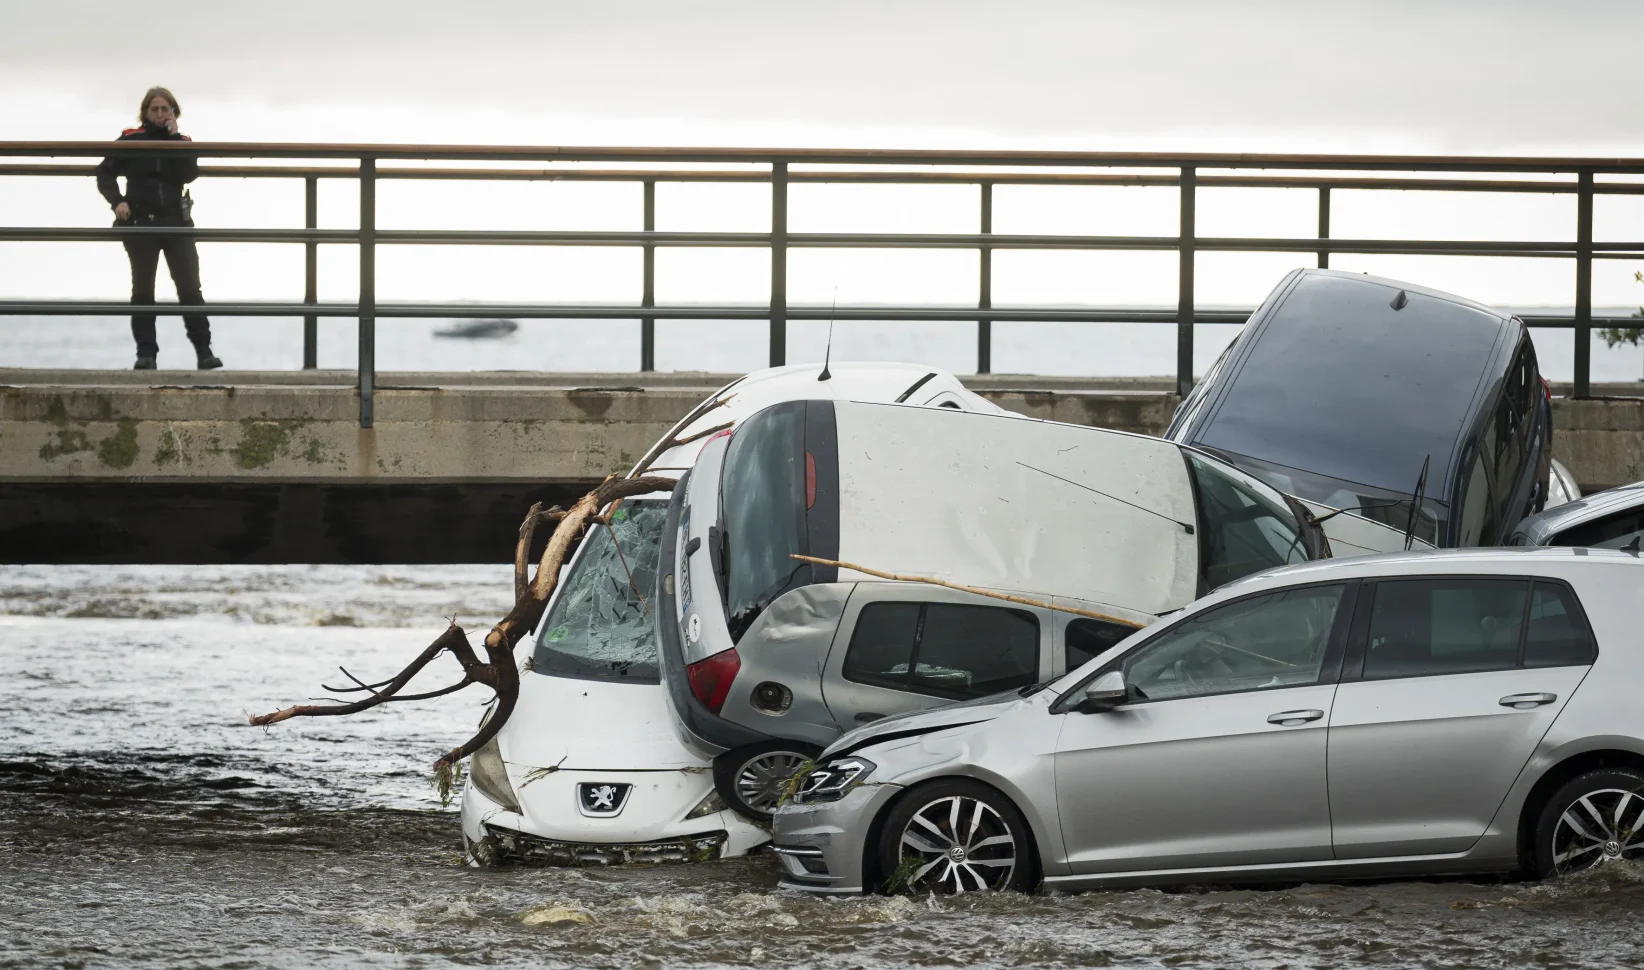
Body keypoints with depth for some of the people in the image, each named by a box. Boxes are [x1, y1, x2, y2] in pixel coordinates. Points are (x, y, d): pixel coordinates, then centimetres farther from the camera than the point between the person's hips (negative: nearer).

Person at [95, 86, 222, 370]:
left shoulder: (181, 142, 6)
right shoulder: (131, 140, 1)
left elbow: (189, 175, -11)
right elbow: (105, 173, 2)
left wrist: (174, 137, -12)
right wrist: (117, 201, -13)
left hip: (175, 221, 1)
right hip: (141, 222, -1)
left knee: (189, 286, -4)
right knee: (143, 290, 2)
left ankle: (203, 350, -1)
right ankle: (146, 352, 5)